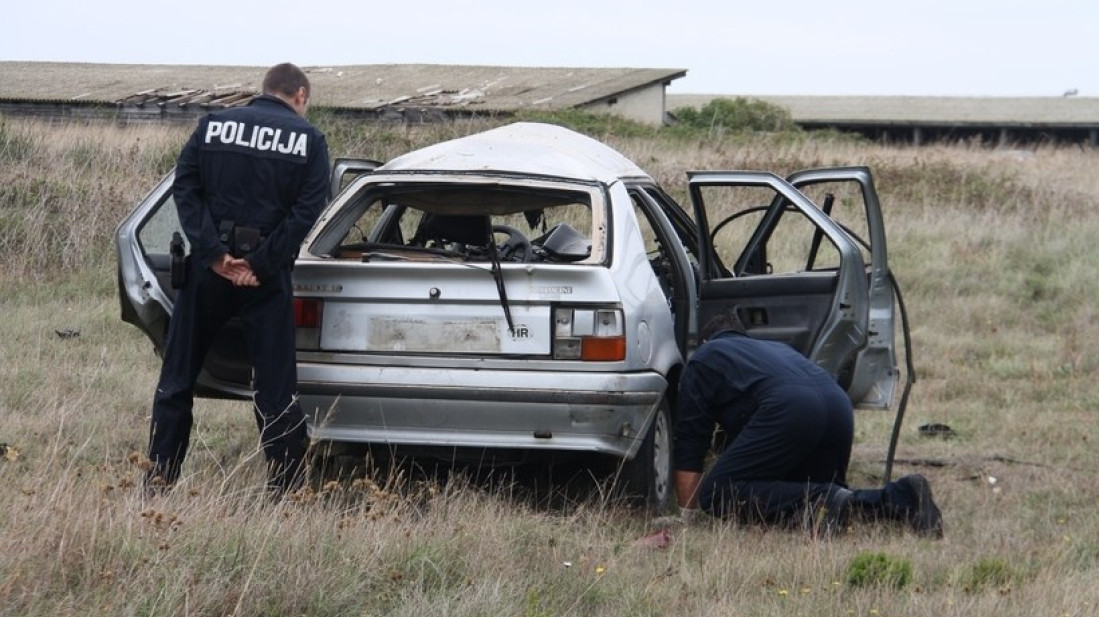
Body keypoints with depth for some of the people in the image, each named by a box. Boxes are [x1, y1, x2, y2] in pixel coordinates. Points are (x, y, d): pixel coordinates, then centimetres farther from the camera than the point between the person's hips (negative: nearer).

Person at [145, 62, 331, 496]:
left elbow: (185, 188, -3)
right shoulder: (308, 139, 1)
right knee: (275, 387, 4)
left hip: (209, 266, 1)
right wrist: (262, 264, -10)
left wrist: (213, 253, -9)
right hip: (268, 279, -1)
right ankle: (286, 488, 4)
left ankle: (159, 478, 12)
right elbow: (307, 209, -9)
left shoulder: (213, 125, 6)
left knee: (177, 379, 12)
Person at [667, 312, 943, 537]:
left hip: (787, 409, -7)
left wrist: (685, 516, 25)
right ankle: (899, 496, -4)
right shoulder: (776, 347, 43)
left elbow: (689, 445, 21)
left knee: (717, 494, -2)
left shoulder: (704, 360, 26)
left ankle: (822, 502, -20)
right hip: (840, 404, 7)